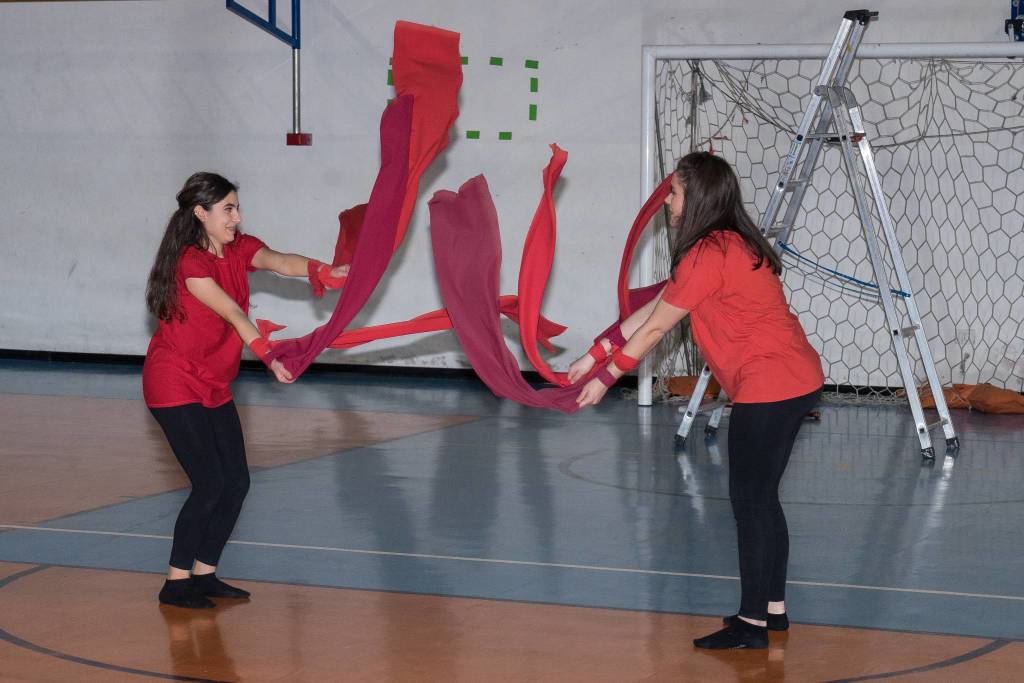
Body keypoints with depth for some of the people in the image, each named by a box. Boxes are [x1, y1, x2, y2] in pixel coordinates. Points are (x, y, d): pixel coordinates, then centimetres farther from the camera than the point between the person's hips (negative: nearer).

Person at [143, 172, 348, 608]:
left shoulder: (240, 249, 1)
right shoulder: (190, 262, -20)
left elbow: (280, 262, -19)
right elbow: (233, 315, -32)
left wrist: (323, 272, -39)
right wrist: (269, 356, -44)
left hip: (214, 387, 8)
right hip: (175, 385, -8)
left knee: (236, 481, 5)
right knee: (210, 483, -11)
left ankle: (205, 574, 17)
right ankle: (176, 583, 0)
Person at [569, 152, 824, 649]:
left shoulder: (707, 256, -16)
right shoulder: (731, 245, 16)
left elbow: (654, 329, -9)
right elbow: (652, 308, 17)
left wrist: (605, 379, 2)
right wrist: (594, 356, 18)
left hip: (768, 389, -10)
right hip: (798, 380, 10)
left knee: (749, 500, -4)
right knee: (760, 498, 16)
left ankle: (752, 623, -1)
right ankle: (772, 608, 23)